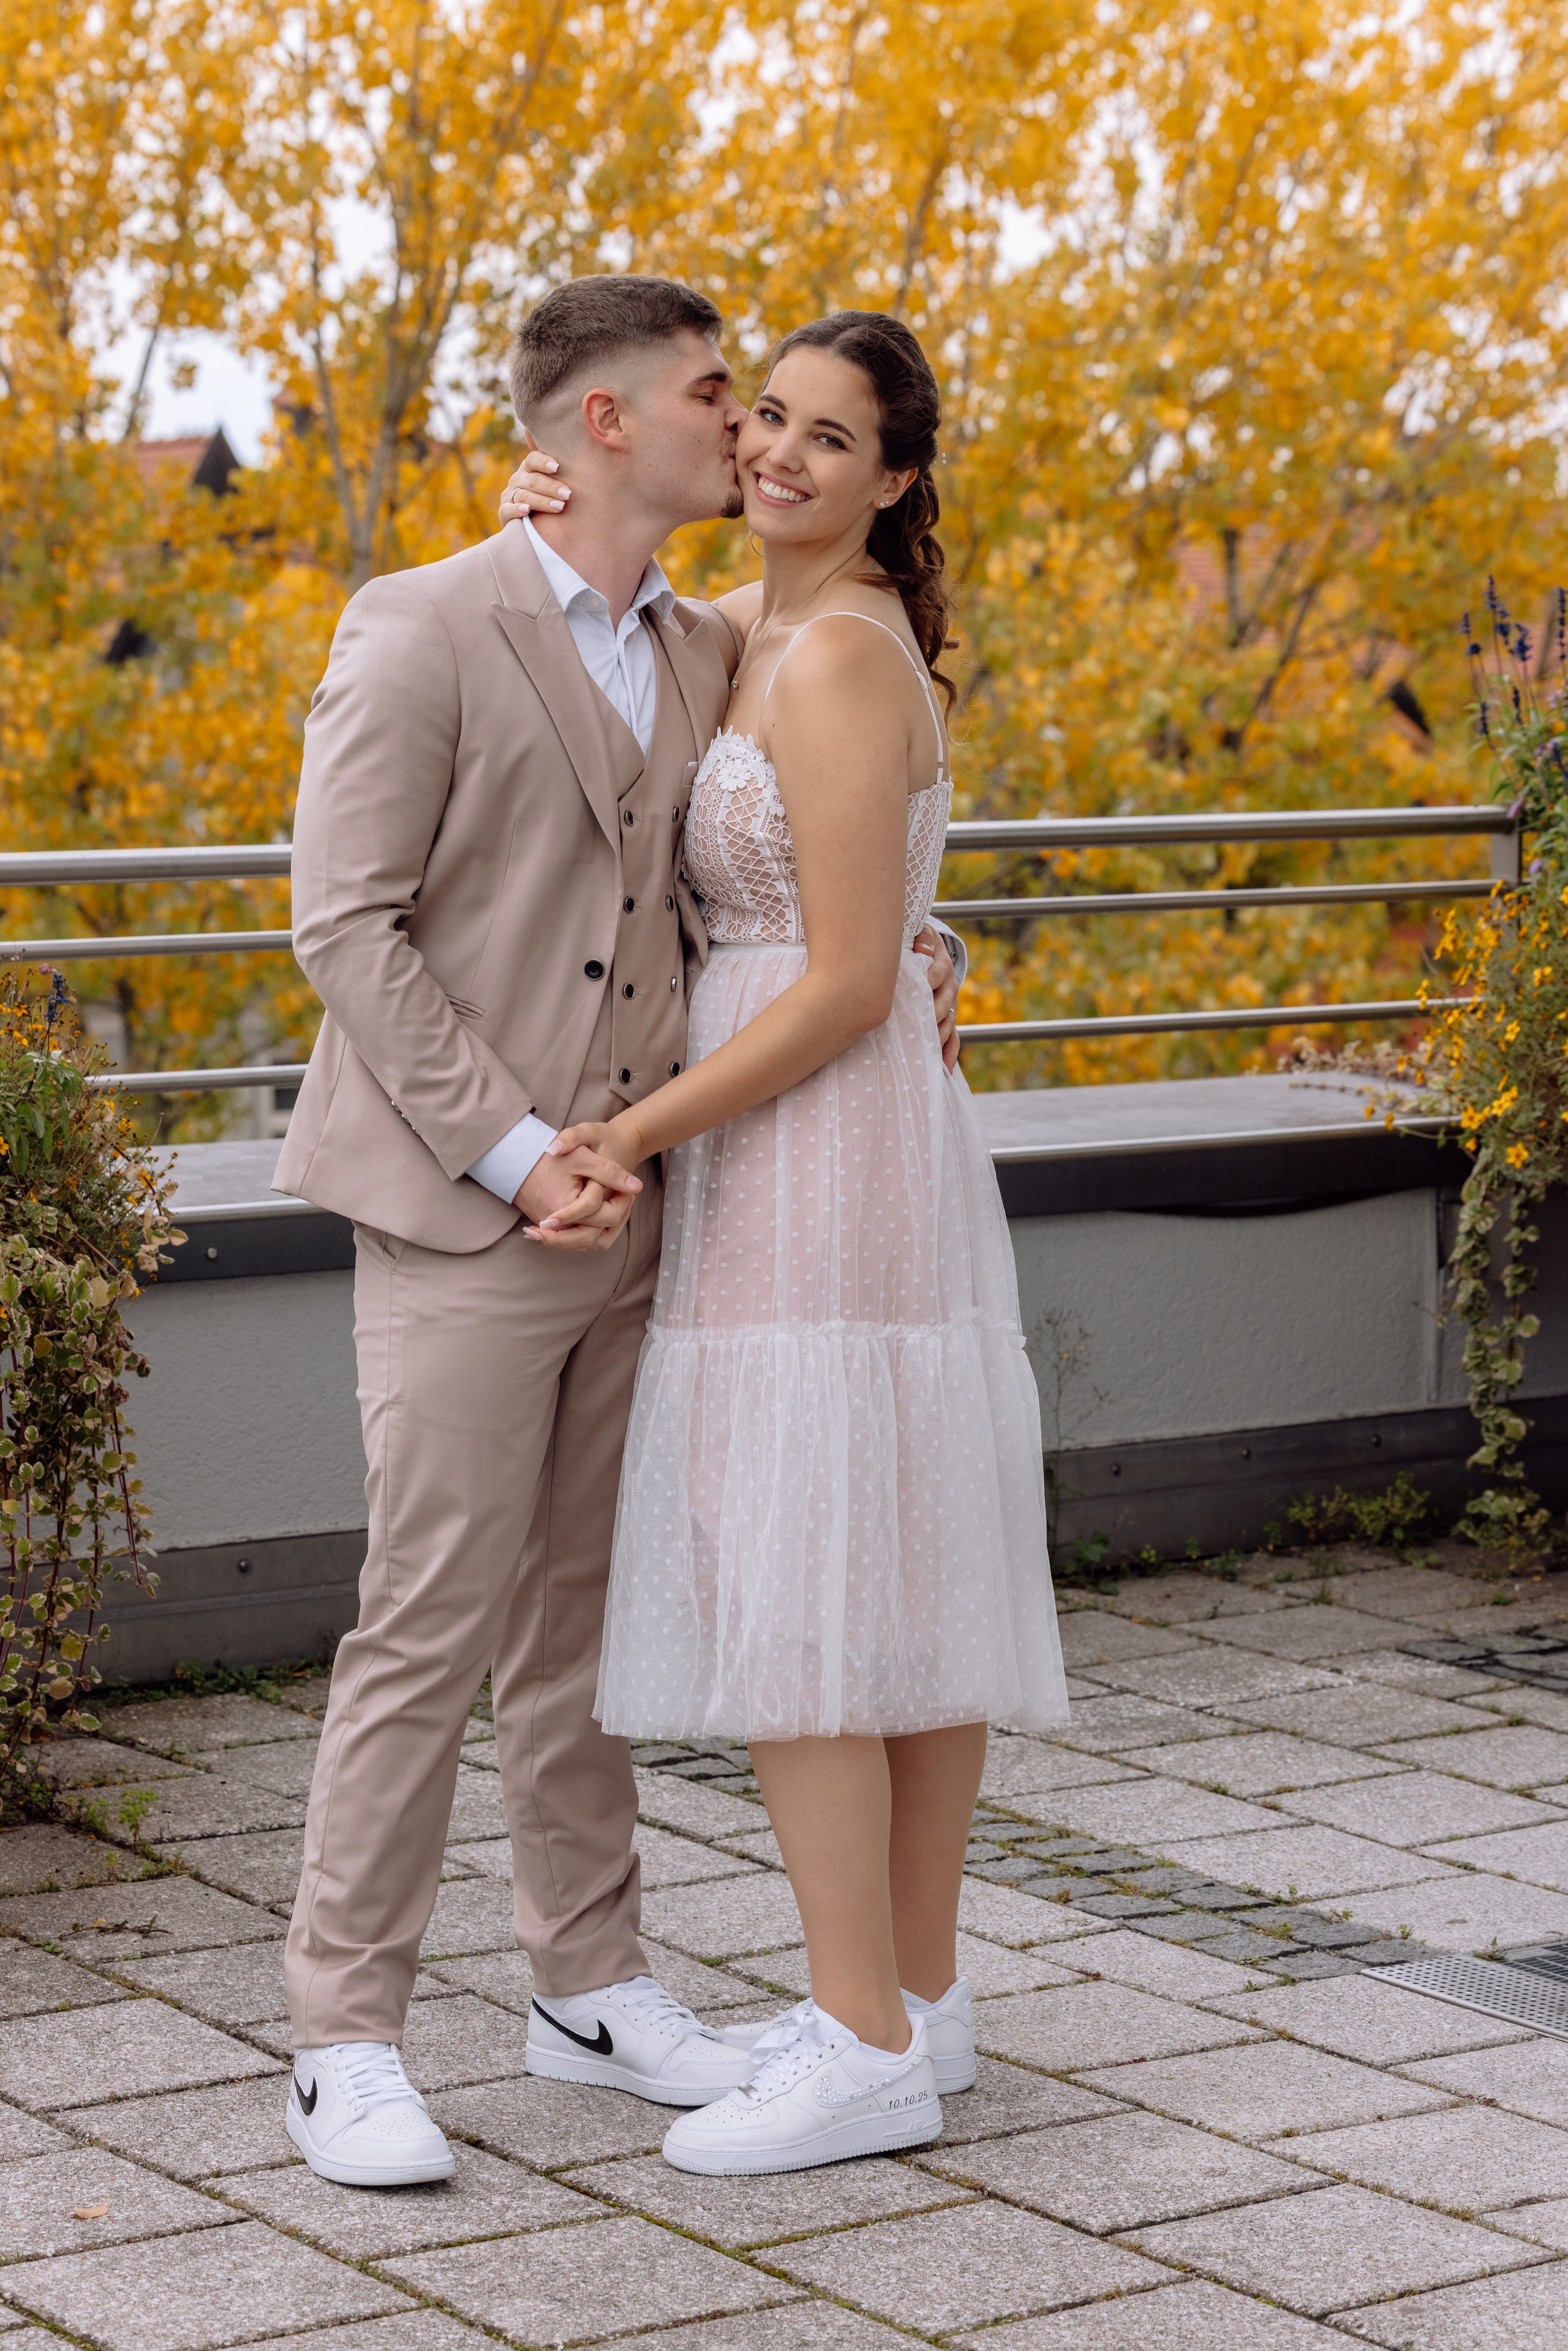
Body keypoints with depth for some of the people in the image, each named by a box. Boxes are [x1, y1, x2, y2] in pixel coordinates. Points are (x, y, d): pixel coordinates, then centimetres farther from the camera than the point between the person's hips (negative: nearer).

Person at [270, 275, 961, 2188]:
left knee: (583, 1622, 15)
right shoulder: (421, 631, -9)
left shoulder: (709, 653, 12)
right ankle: (345, 2044, 4)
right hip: (462, 1219, -7)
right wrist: (513, 1155, -18)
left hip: (631, 1216, 7)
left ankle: (591, 1988, 26)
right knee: (430, 1632, -5)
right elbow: (347, 925, -13)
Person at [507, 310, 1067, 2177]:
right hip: (877, 1156, 10)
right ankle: (918, 1993, 19)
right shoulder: (790, 638, 14)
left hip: (809, 1165, -10)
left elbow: (852, 982, -20)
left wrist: (637, 1136, -17)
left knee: (778, 1592, -8)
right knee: (897, 1573, 11)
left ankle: (867, 2050, -4)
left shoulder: (837, 657, -16)